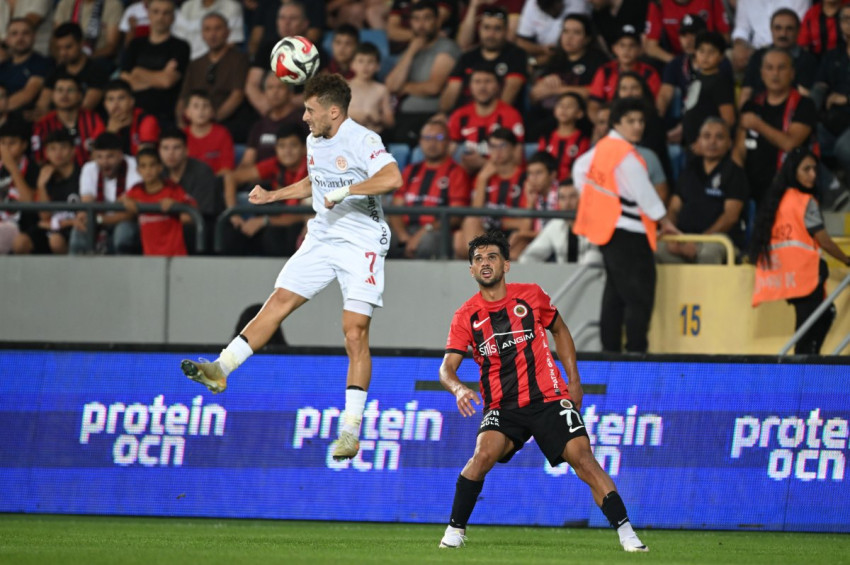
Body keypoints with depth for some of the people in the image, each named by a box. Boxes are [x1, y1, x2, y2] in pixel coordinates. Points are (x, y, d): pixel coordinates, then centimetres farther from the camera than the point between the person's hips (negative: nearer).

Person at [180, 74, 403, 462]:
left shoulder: (363, 141, -16)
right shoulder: (314, 141, 10)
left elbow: (392, 178, -33)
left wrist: (345, 192, -29)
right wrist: (273, 196, 26)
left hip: (361, 244, -7)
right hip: (322, 238, 7)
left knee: (355, 332, -11)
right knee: (279, 301, -1)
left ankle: (350, 430, -11)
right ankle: (221, 369, 1)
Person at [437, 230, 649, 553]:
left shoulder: (530, 296, 2)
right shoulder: (466, 317, -1)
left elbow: (560, 331, 18)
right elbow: (446, 368, -5)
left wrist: (574, 380, 12)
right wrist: (459, 389, -29)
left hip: (549, 399, 0)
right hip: (501, 407, 0)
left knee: (583, 459, -14)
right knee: (484, 454, -26)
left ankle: (626, 533, -9)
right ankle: (455, 530, -11)